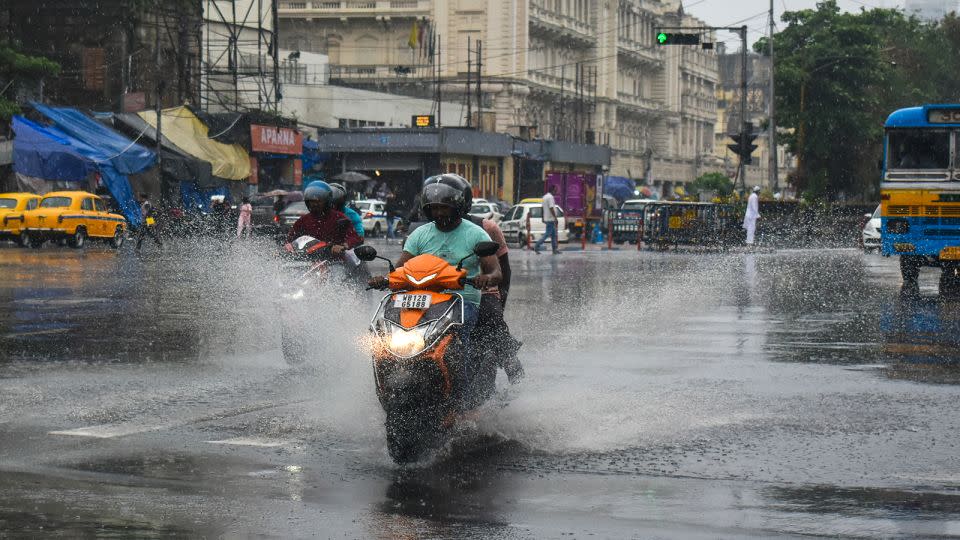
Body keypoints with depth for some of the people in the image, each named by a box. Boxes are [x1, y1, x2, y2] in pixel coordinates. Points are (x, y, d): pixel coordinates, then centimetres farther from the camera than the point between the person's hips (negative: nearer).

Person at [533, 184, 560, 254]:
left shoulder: (545, 196, 15)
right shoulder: (550, 197, -16)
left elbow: (543, 208, 20)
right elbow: (551, 208, -22)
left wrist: (543, 218, 23)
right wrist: (555, 217, -19)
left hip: (547, 218, 10)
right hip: (551, 219, -10)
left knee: (553, 234, 11)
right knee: (547, 234, -8)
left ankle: (555, 249, 12)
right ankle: (536, 246, -10)